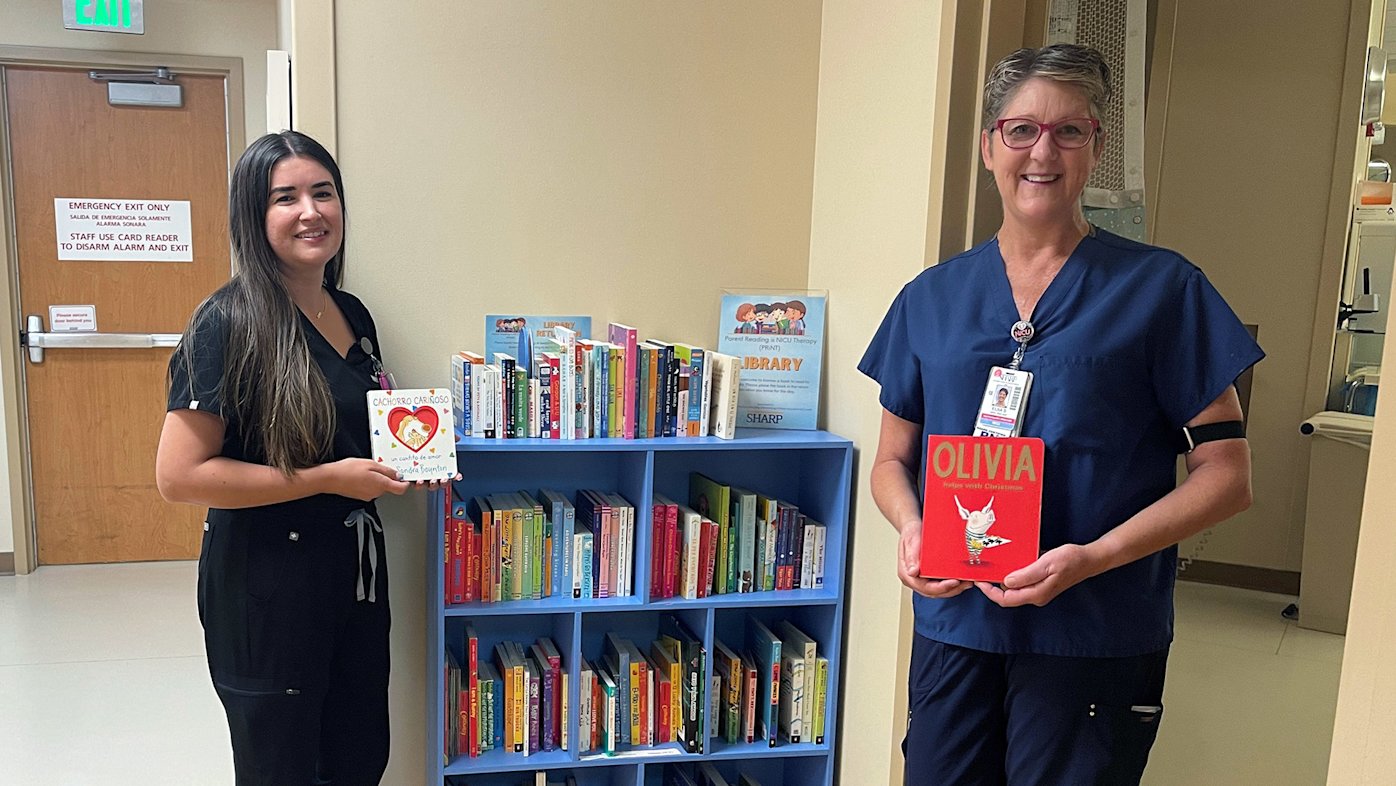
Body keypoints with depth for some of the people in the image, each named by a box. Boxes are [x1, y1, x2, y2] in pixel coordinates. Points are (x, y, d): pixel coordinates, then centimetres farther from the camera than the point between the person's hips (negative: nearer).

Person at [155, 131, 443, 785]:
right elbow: (179, 475, -21)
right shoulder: (230, 322, -16)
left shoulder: (354, 316, 6)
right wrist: (329, 478, -20)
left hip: (355, 572, 7)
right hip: (265, 586, -7)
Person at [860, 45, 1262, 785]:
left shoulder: (1161, 289, -3)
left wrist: (1093, 557, -17)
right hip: (953, 626, 3)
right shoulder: (930, 298, 7)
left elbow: (1226, 472, -4)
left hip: (1099, 644, -2)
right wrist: (911, 529, -9)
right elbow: (893, 457, 13)